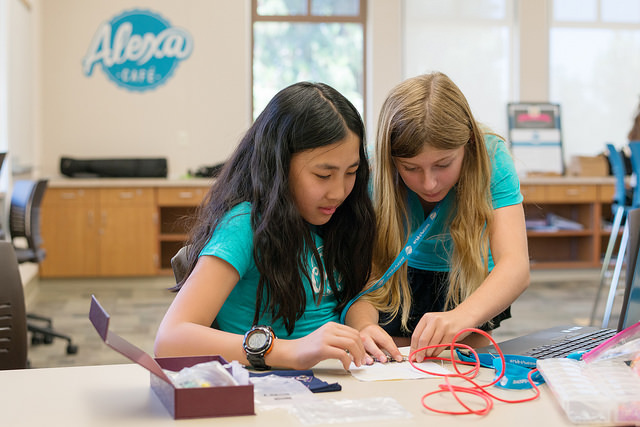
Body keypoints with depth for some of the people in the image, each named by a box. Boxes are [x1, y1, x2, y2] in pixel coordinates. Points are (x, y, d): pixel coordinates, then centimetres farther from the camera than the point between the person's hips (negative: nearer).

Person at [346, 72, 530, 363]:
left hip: (470, 284, 2)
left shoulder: (491, 157, -29)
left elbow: (515, 266, -39)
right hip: (400, 278, -1)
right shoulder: (372, 168, -28)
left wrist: (462, 317, -59)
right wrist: (363, 325, -53)